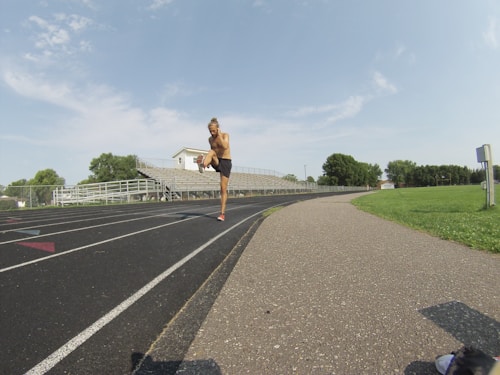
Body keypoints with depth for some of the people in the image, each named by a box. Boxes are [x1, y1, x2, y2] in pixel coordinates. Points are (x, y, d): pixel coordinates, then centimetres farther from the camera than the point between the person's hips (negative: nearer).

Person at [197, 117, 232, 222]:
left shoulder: (225, 135, -6)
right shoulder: (210, 139, 8)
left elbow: (225, 147, -26)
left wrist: (219, 135, -19)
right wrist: (207, 160, 3)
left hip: (226, 163, -4)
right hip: (216, 163, 4)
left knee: (223, 189, -6)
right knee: (211, 152, -30)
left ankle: (222, 213, 1)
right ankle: (202, 166, -62)